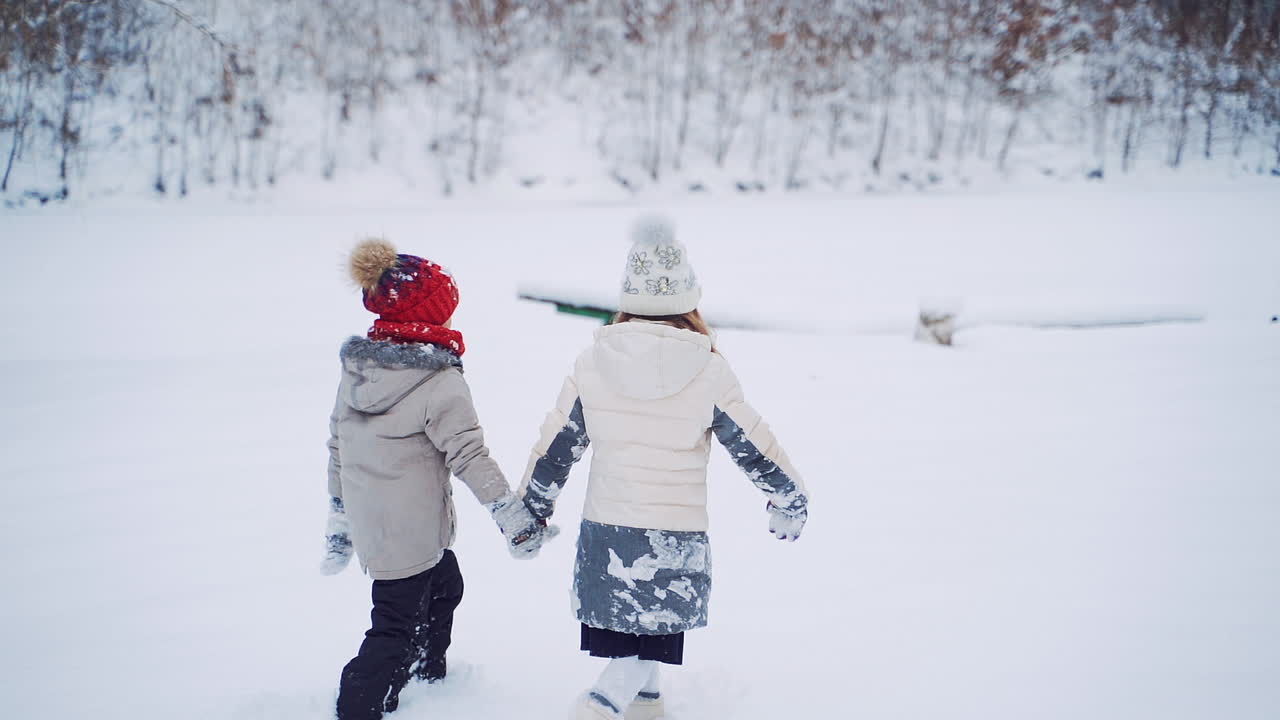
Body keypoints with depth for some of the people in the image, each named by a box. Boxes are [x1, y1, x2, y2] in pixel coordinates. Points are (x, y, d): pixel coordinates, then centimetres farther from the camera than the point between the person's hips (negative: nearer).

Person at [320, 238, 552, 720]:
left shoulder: (356, 370, 4)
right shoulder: (439, 382, -19)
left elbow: (337, 446, 11)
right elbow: (469, 455, -18)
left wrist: (339, 519, 20)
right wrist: (511, 513, -9)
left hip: (365, 517, 8)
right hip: (413, 530, -8)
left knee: (443, 588, 29)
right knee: (396, 628, 0)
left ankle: (428, 681, 47)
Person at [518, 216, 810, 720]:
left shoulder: (592, 363, -3)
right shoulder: (708, 373, -11)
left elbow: (554, 449, 4)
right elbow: (756, 449, -1)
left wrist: (530, 510, 18)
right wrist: (791, 499, 16)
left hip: (603, 533, 3)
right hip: (675, 542, -3)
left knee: (628, 635, 21)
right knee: (650, 645, 6)